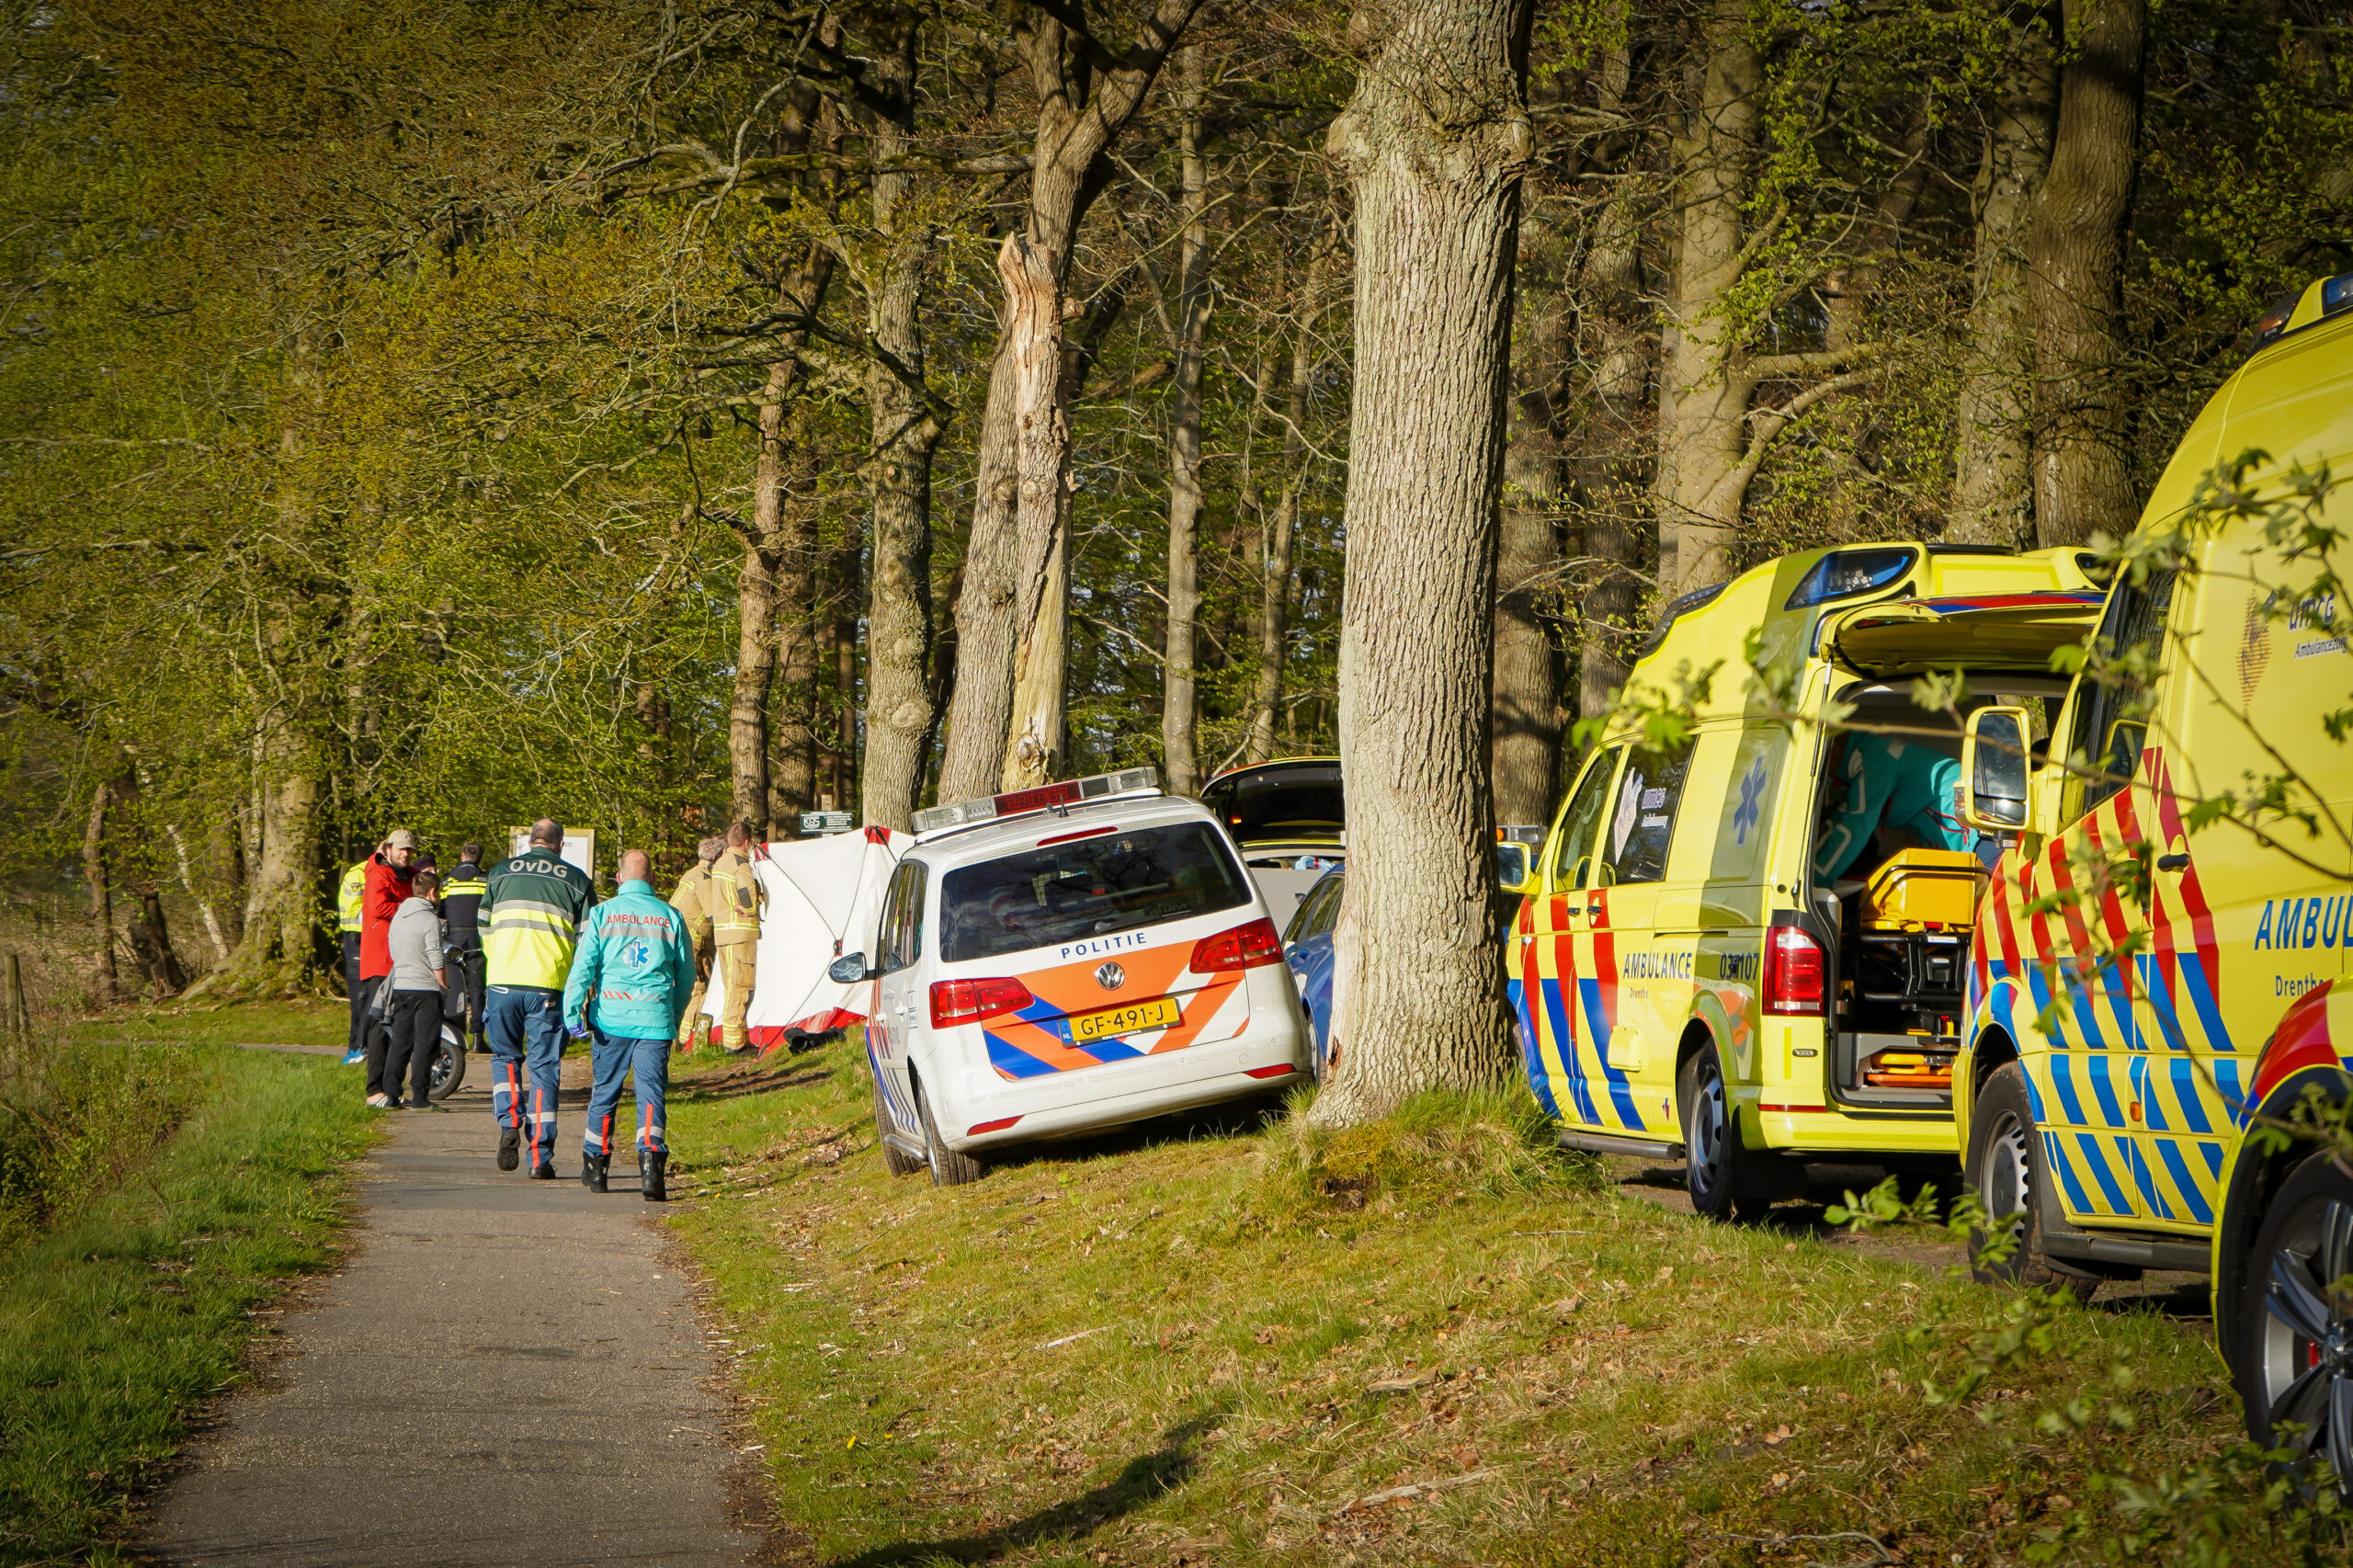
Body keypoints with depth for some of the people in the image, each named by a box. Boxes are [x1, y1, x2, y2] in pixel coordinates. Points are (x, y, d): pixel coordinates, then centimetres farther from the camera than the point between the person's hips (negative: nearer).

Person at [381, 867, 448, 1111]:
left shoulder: (398, 916, 9)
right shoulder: (429, 920, -13)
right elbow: (436, 961, -14)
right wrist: (446, 984, -1)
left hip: (400, 987, 7)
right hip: (425, 988, -7)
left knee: (399, 1042, 10)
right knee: (424, 1043, -3)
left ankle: (391, 1096, 8)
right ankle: (419, 1098, -5)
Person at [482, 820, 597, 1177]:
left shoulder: (501, 872, 10)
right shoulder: (575, 880, 6)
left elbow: (483, 927, 16)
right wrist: (575, 979, 19)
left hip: (503, 982, 1)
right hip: (549, 986, -1)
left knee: (505, 1057, 19)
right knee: (544, 1067, 5)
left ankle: (509, 1124, -5)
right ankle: (541, 1157, 1)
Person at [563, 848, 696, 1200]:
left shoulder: (603, 913, 2)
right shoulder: (671, 917, 7)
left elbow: (583, 966, -5)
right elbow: (687, 976, 13)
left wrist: (572, 1012, -4)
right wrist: (675, 1019, 25)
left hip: (611, 1018, 0)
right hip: (656, 1019, 0)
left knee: (604, 1093, 13)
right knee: (651, 1094, -3)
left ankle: (595, 1168, 23)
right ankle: (651, 1160, -23)